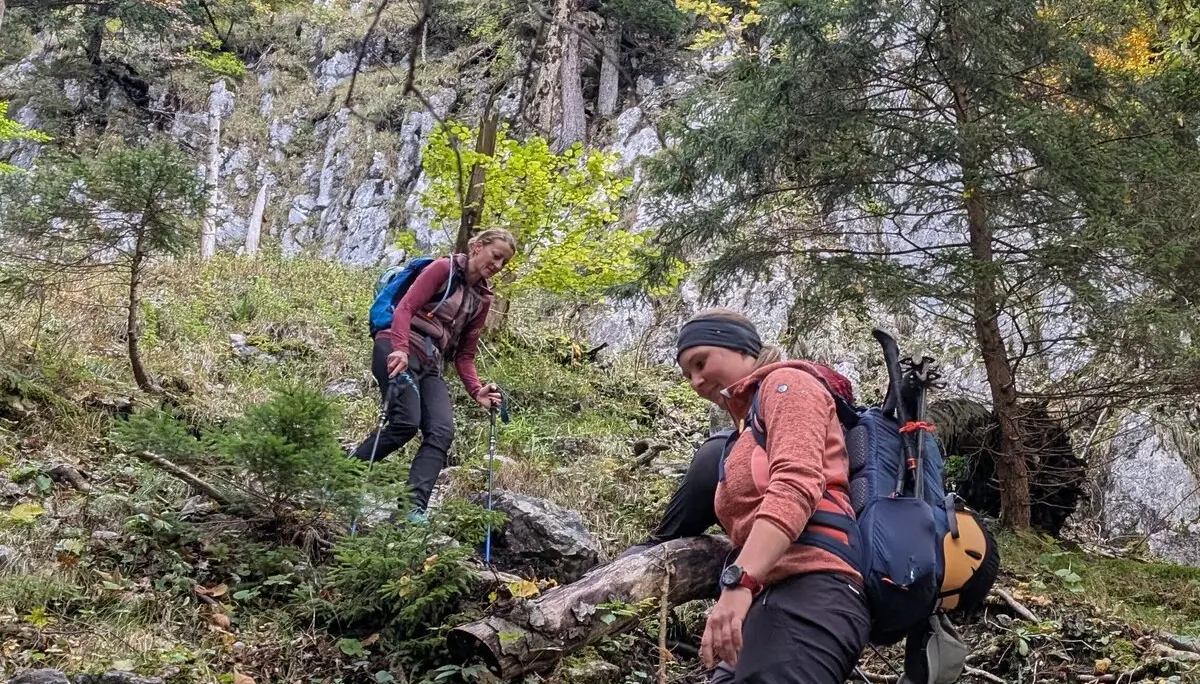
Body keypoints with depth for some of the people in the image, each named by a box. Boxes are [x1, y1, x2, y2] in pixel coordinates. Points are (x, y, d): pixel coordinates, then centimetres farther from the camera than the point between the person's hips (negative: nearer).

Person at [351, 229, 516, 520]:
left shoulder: (483, 298, 21)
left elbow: (465, 353, 19)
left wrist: (476, 391, 2)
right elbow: (405, 307, -8)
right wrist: (400, 349, -26)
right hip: (398, 350, -6)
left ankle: (414, 509, -25)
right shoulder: (444, 268, 3)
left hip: (431, 366, 6)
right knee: (406, 422, -25)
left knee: (442, 432, -16)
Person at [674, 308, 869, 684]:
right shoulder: (746, 431, 36)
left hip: (810, 593, -9)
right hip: (770, 601, 10)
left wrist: (738, 582, -24)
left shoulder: (785, 384, 6)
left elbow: (795, 486, -13)